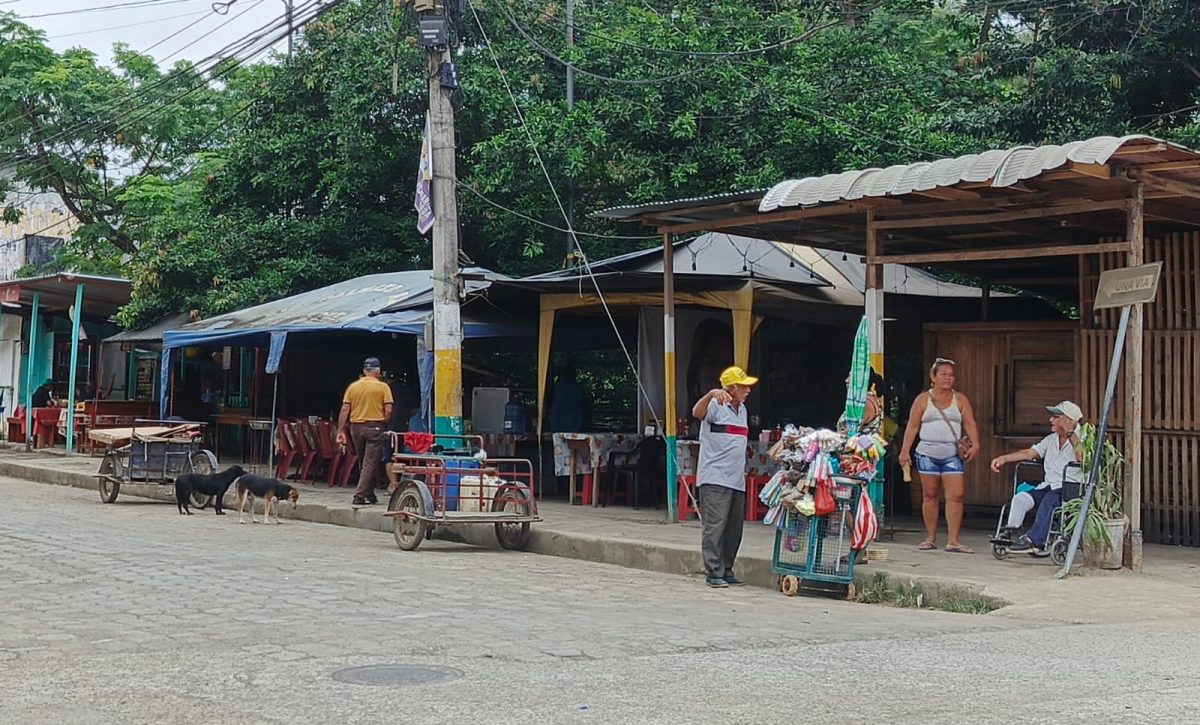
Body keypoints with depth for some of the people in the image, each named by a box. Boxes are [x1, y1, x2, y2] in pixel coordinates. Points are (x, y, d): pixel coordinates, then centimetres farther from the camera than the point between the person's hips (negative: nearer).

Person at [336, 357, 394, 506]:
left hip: (356, 427, 4)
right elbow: (388, 410, -9)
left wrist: (341, 431, 4)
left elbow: (345, 410, 1)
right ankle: (359, 496, -11)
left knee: (363, 464, 15)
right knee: (370, 463, -3)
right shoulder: (382, 387, -4)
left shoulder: (353, 386, 5)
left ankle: (369, 495, 22)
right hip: (374, 427, -4)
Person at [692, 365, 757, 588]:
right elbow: (697, 413, -28)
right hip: (715, 479, -8)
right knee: (715, 526, -9)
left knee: (734, 529, 10)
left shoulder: (742, 409, 19)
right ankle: (714, 572, -7)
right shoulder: (716, 406, -6)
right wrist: (711, 394, -45)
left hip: (737, 480, 8)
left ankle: (727, 571, 17)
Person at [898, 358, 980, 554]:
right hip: (927, 454, 0)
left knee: (955, 496, -9)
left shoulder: (960, 399, 9)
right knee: (930, 495, 6)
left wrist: (975, 444, -15)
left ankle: (953, 541, -9)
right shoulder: (923, 399, 6)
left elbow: (969, 423, 1)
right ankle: (930, 538, 14)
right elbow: (912, 427, 4)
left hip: (953, 455, 0)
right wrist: (905, 450, -4)